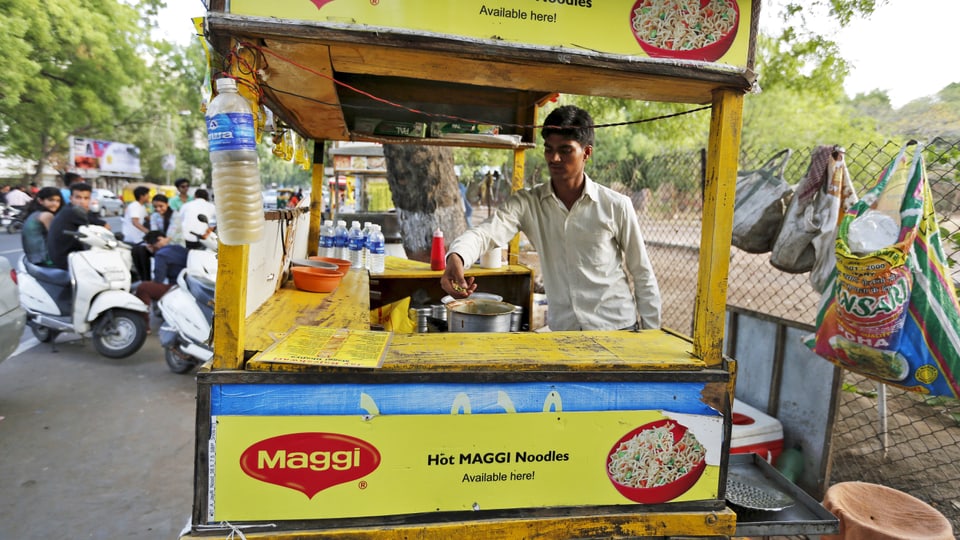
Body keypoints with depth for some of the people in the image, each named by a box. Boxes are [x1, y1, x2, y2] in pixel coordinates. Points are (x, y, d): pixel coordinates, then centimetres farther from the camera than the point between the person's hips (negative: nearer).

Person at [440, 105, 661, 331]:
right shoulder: (527, 203, -3)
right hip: (561, 329, 1)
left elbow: (643, 276, 0)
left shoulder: (616, 206, -7)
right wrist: (456, 256, -43)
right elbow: (488, 231, -22)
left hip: (617, 328, -1)